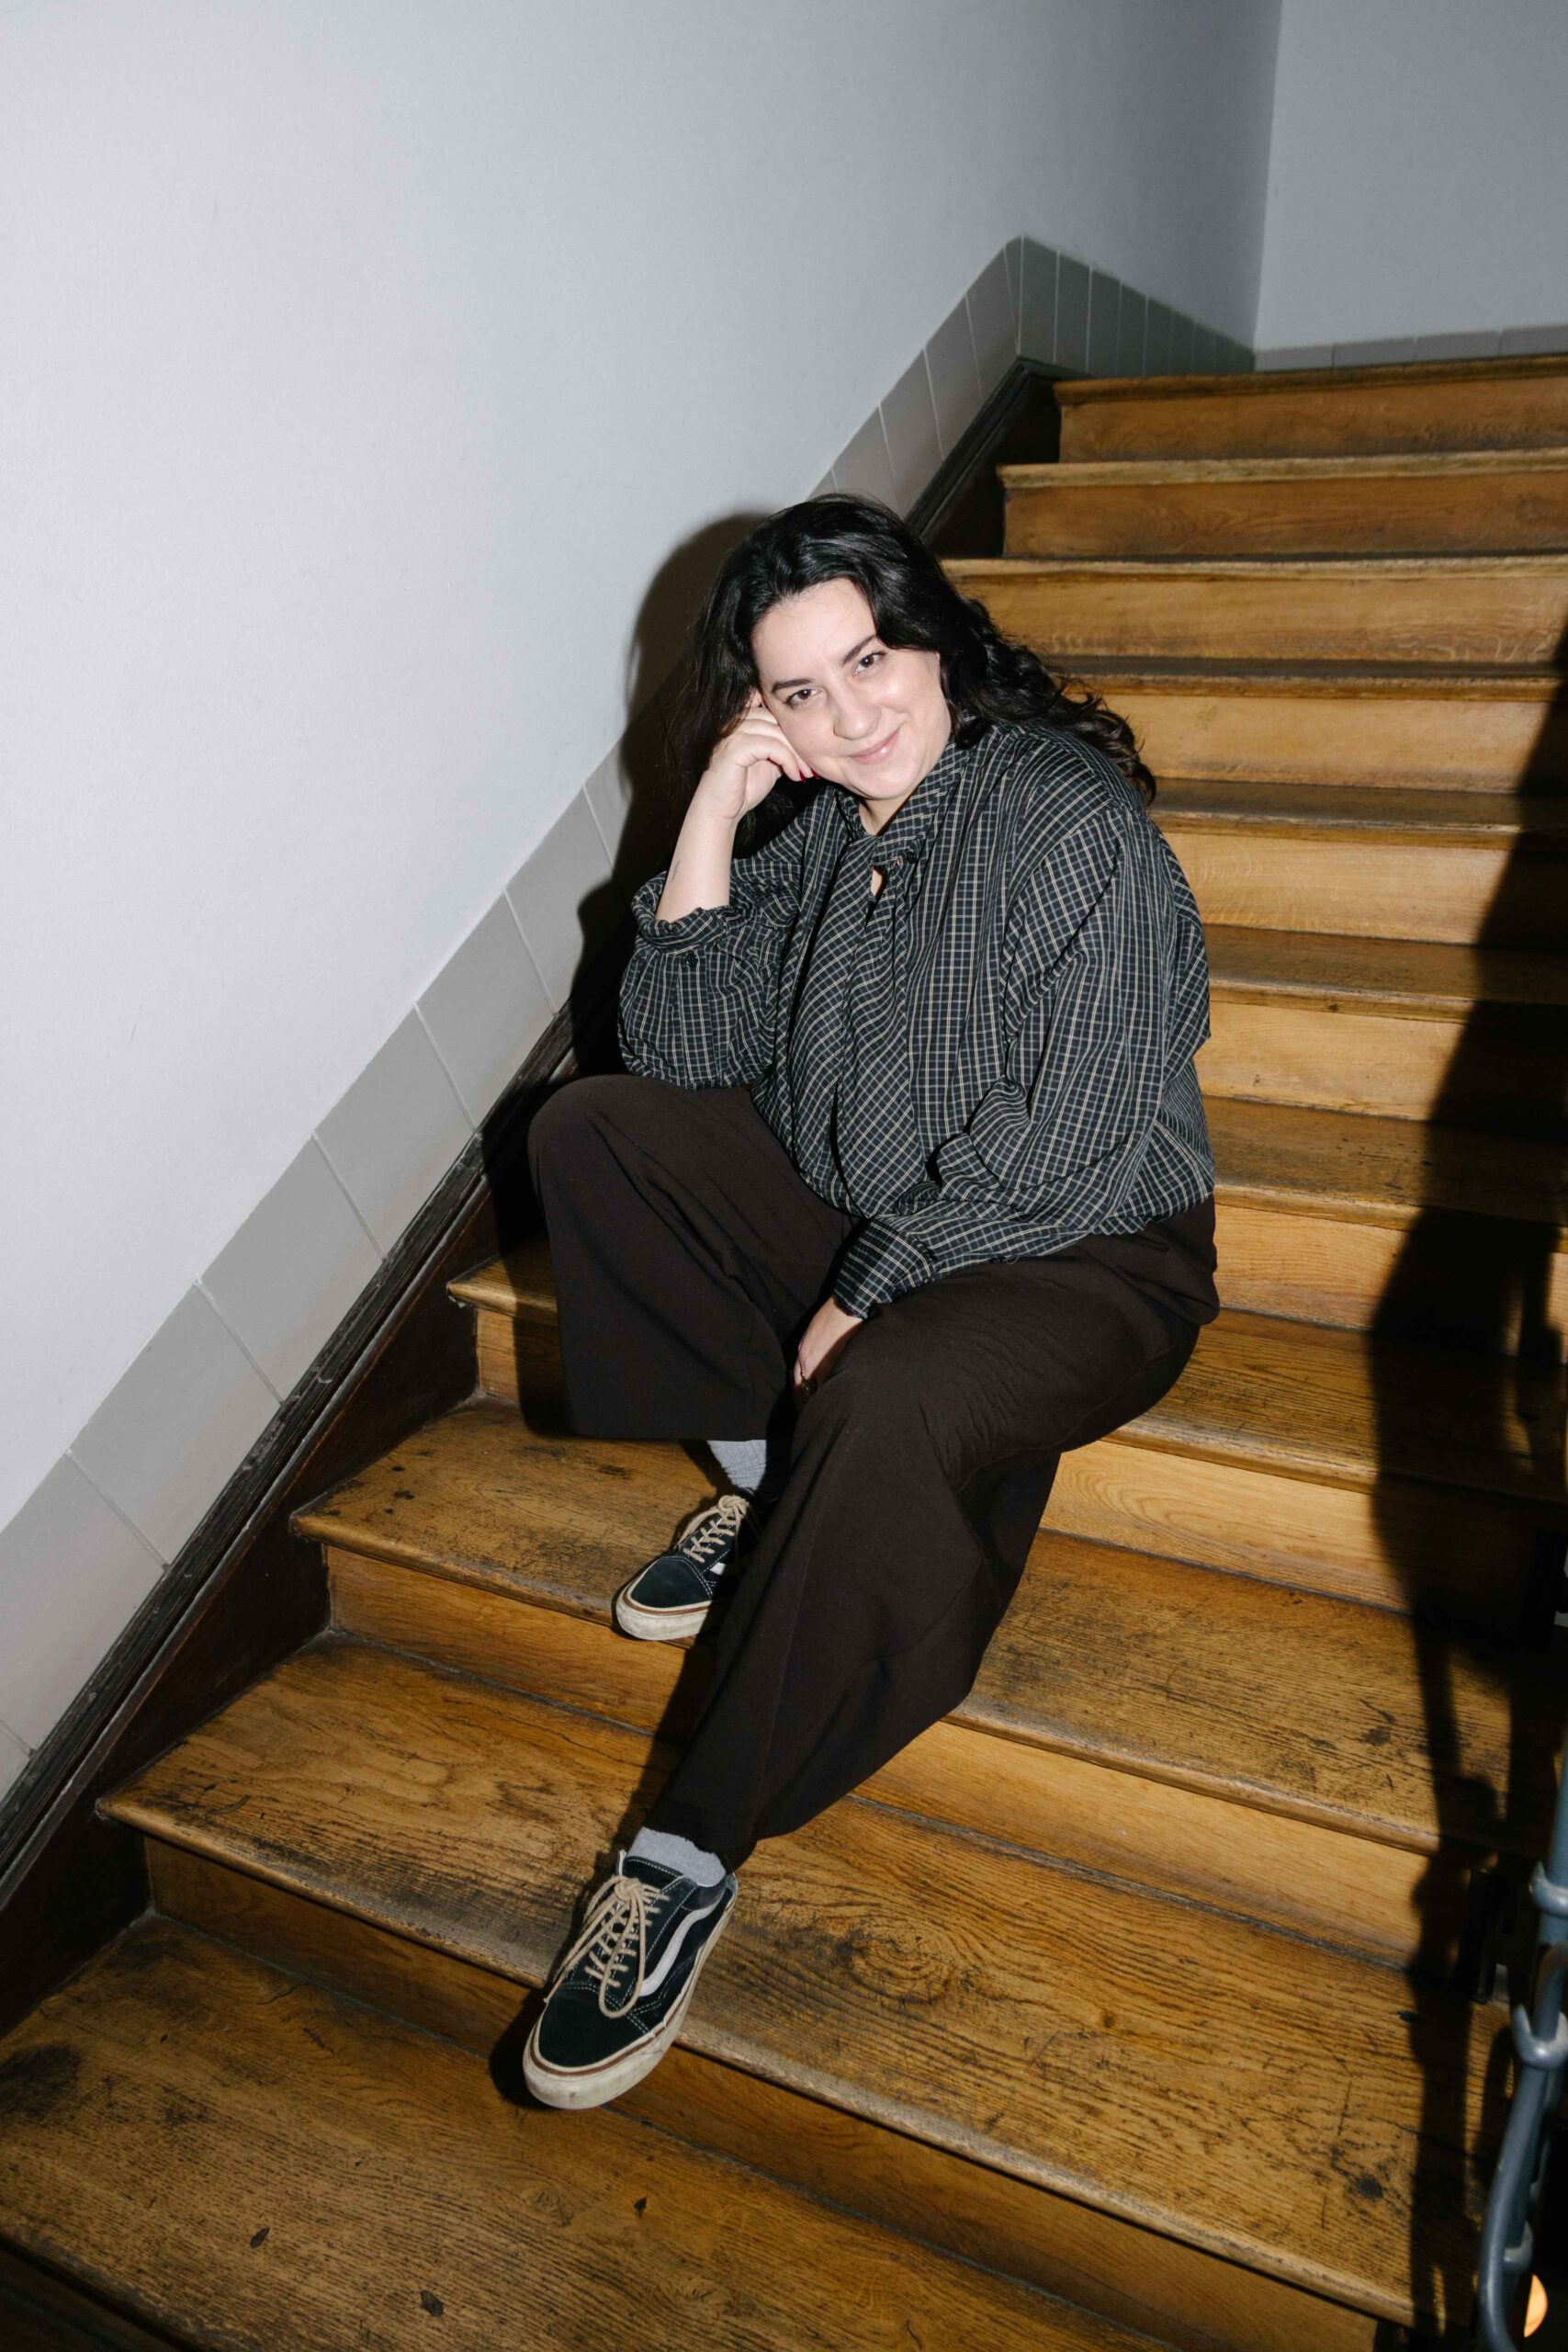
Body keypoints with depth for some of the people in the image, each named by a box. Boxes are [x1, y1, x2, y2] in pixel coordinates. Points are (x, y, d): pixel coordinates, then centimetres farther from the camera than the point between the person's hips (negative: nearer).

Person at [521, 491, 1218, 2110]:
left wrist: (866, 1301, -19)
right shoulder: (816, 829, 5)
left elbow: (1059, 1146, -21)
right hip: (849, 1217, 7)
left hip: (1075, 1256, -7)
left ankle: (693, 1855, -22)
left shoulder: (1072, 823, -16)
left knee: (887, 1406, -37)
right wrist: (709, 828, -9)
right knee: (591, 1129, -5)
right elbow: (682, 1055, 0)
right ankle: (762, 1483, -4)